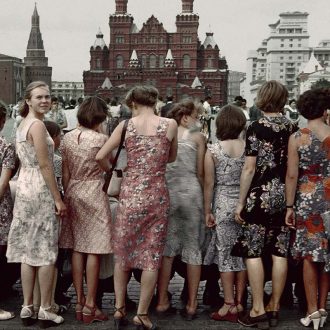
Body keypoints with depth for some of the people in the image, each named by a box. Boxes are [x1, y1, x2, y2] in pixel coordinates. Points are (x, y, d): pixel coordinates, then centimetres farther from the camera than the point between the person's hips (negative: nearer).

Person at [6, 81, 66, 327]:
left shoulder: (23, 124, 16)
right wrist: (58, 199, -16)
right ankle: (45, 309, 6)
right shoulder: (38, 125, -14)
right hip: (40, 189, -9)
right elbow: (45, 165, -18)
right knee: (46, 251, -1)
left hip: (24, 187, 9)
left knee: (28, 250, 10)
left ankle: (28, 307, 16)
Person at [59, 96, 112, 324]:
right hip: (94, 193, -6)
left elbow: (65, 174, 7)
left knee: (77, 249, 10)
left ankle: (79, 303, 16)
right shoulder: (100, 139, -11)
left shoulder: (68, 138, 5)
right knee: (94, 250, 0)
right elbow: (110, 165, 3)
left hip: (73, 192, 6)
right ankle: (90, 306, 3)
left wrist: (66, 197, 14)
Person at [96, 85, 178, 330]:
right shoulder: (170, 124, -2)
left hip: (130, 194, 1)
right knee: (152, 256, 7)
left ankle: (119, 309, 21)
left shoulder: (126, 126, -2)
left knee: (123, 251, 16)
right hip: (157, 196, 0)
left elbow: (100, 157, -4)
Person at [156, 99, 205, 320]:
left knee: (166, 247, 10)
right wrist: (204, 196, 13)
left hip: (166, 192, 3)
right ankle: (191, 305, 6)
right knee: (193, 248, 4)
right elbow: (200, 172, 1)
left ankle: (162, 301, 13)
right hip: (190, 192, -3)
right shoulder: (197, 136, 1)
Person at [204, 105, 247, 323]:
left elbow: (209, 184, -5)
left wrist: (207, 211, 2)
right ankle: (239, 303, 18)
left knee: (225, 254, 5)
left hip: (223, 206, -2)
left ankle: (229, 305, 7)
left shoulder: (213, 151, -7)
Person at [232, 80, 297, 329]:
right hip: (285, 196, 5)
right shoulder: (293, 128, 5)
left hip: (261, 196, -5)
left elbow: (250, 169, -10)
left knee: (253, 252, 1)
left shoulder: (256, 128, -8)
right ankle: (274, 307, 16)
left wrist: (241, 202, -4)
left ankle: (258, 310, 3)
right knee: (280, 253, 7)